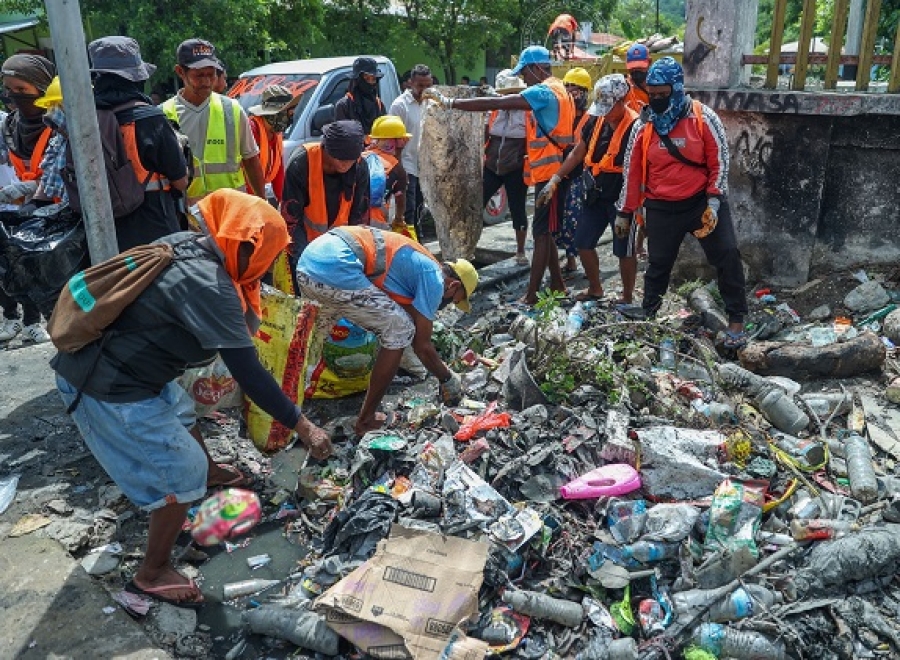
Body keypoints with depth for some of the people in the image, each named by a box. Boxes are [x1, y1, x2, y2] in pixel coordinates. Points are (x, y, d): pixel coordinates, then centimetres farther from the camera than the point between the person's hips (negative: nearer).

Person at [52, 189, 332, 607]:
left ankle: (210, 473, 58)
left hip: (96, 360, 10)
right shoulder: (210, 287, -26)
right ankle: (152, 575, 21)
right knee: (181, 477, 3)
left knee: (181, 413, 31)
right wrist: (303, 427, -21)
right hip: (113, 391, -9)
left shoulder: (186, 244, -3)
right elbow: (248, 375, -26)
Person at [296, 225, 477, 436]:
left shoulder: (416, 262, 29)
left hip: (307, 262, 10)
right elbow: (422, 346, 6)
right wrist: (448, 379, 23)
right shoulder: (435, 279, 4)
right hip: (335, 269, -10)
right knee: (401, 330, 4)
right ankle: (366, 420, 10)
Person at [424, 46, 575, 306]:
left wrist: (449, 102, -16)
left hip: (550, 173, -10)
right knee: (543, 231, 15)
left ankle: (531, 295, -2)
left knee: (542, 233, -7)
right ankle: (557, 284, 24)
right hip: (550, 172, 10)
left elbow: (494, 104, -19)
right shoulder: (557, 89, 17)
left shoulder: (544, 92, -14)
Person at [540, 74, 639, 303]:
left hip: (622, 199, -7)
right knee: (583, 242, 13)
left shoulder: (635, 126, -17)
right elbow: (577, 154, 13)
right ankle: (595, 289, 32)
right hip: (596, 196, 7)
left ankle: (627, 298, 23)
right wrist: (555, 180, 8)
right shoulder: (596, 121, 4)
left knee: (624, 250, 5)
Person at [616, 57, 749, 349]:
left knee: (727, 256, -8)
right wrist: (624, 213, 7)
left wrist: (713, 202, -14)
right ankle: (648, 310, 31)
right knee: (659, 262, 12)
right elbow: (632, 171, 5)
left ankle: (736, 320, 2)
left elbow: (719, 161, -5)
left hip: (702, 201, -2)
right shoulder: (644, 125, 0)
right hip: (661, 208, 2)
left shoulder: (703, 117, -8)